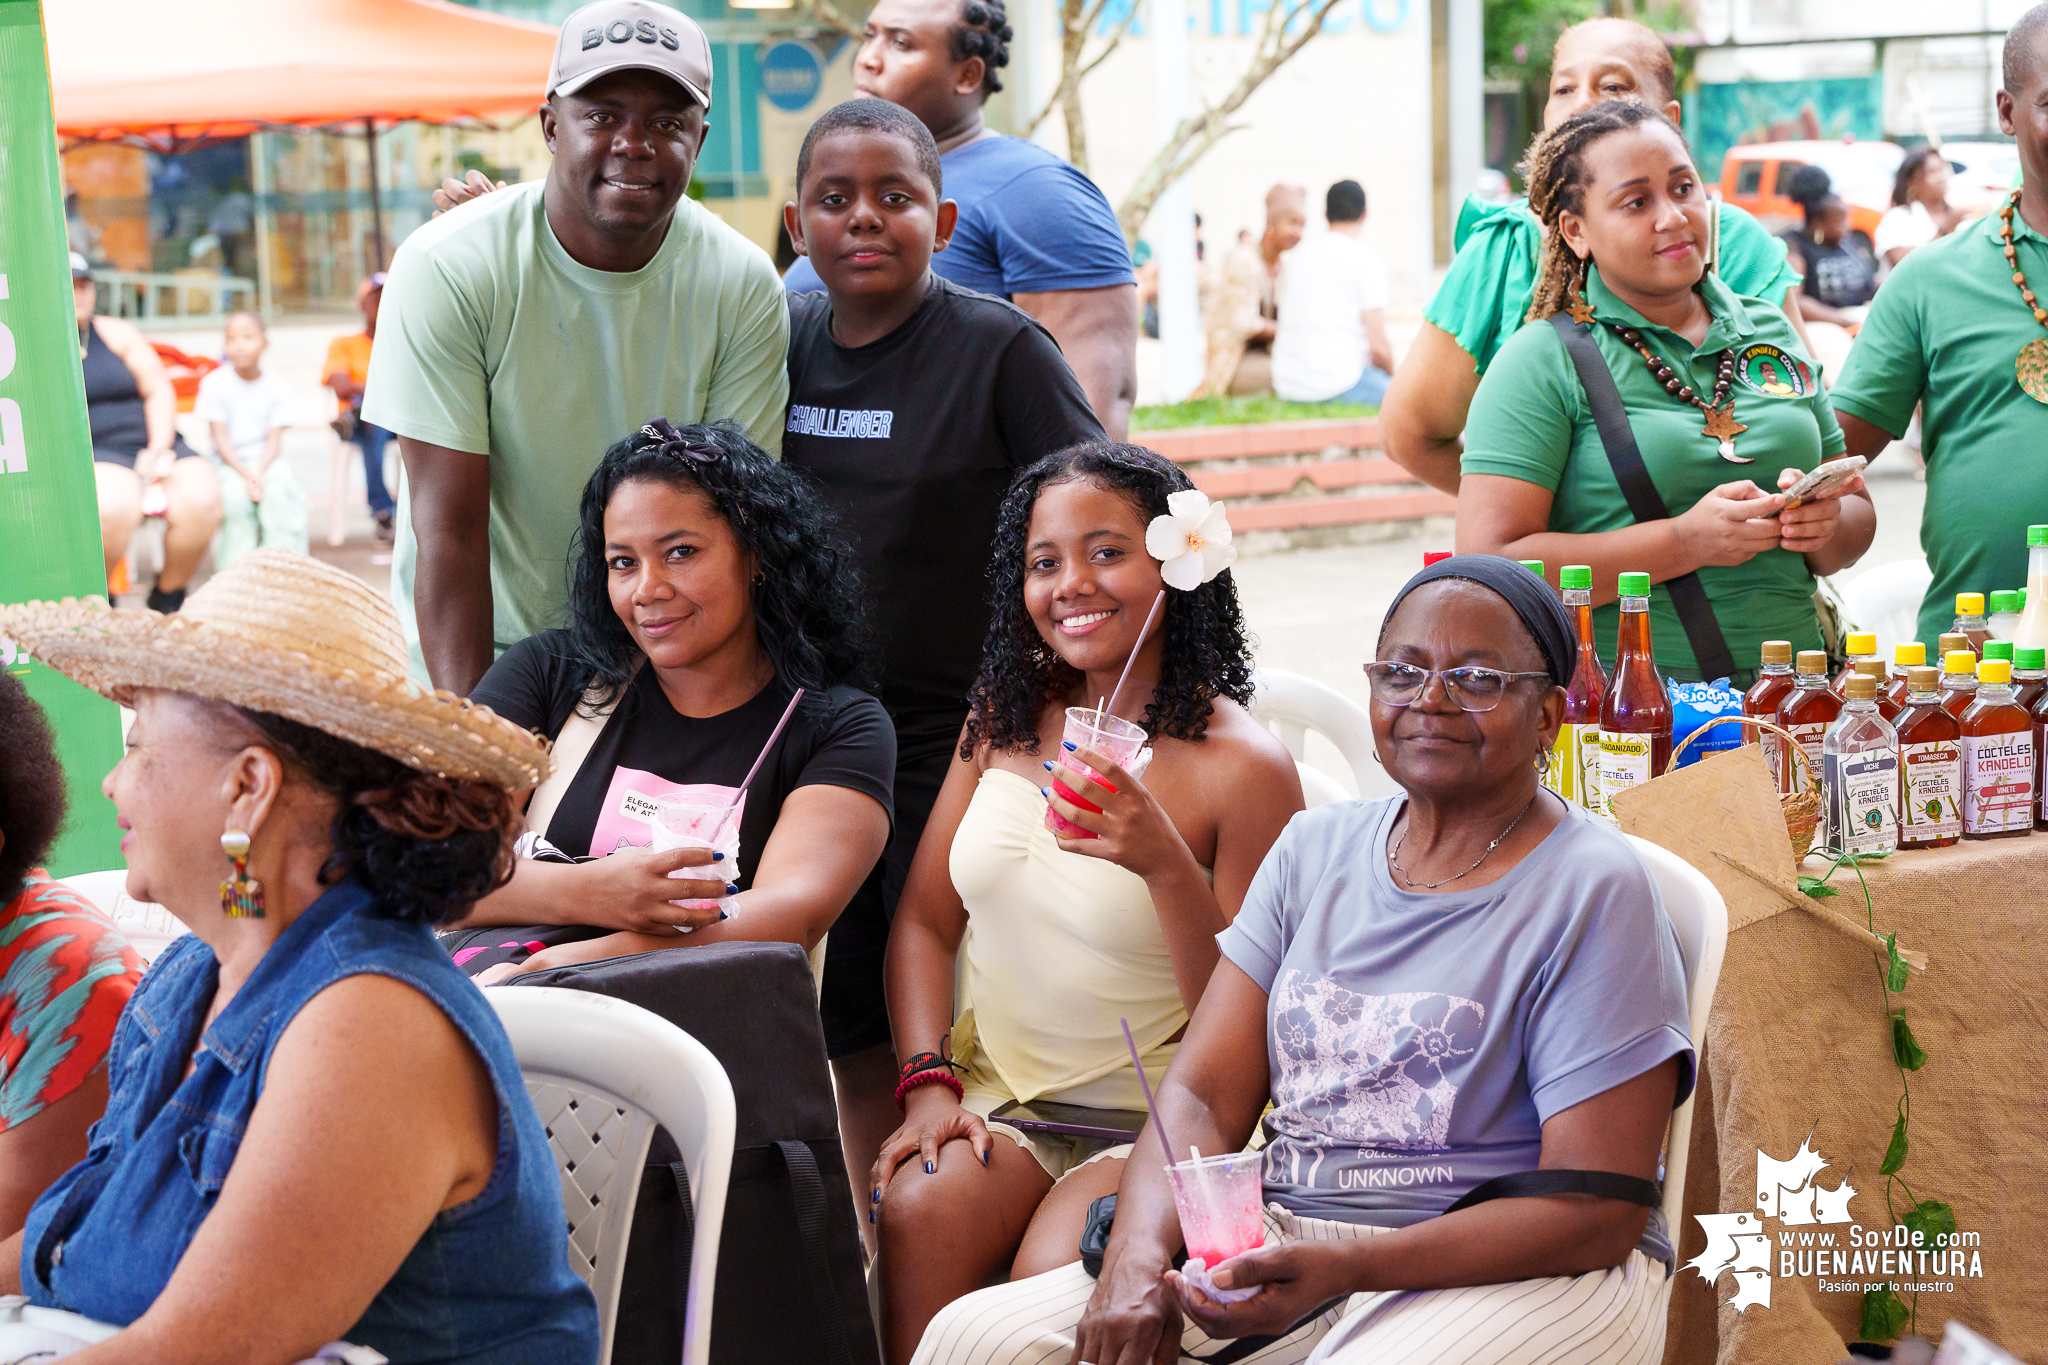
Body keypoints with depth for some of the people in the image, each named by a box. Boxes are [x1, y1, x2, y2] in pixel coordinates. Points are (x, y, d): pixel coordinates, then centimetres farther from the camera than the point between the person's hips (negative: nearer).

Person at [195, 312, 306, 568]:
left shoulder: (278, 388, 2)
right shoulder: (215, 384, -3)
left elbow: (274, 440, -3)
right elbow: (221, 440, -7)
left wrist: (259, 472, -23)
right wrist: (246, 474, -22)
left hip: (268, 461, 1)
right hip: (229, 463, -1)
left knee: (279, 490, -32)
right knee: (236, 495, -33)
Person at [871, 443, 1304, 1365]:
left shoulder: (1245, 768, -10)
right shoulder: (1006, 714, 8)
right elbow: (924, 920, 11)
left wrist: (1167, 866, -25)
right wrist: (927, 1081, -4)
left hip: (1154, 1116, -4)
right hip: (996, 1088, 4)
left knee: (1050, 1277, -29)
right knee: (916, 1213, -25)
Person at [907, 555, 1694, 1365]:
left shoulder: (1592, 894, -6)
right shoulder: (1317, 848, 12)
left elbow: (1598, 1211, -12)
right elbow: (1202, 1095, 6)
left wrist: (1349, 1266, -23)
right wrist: (1138, 1256, -15)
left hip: (1520, 1272, -5)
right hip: (1284, 1242, 5)